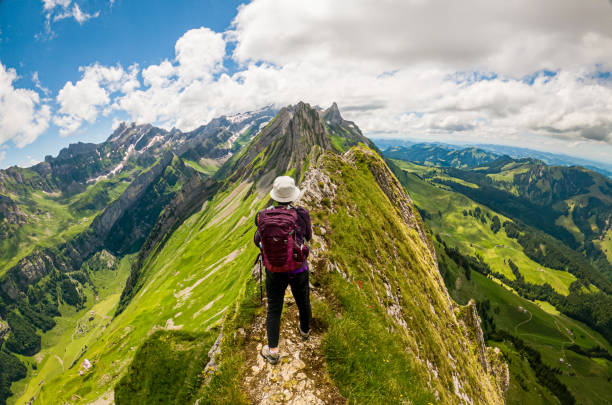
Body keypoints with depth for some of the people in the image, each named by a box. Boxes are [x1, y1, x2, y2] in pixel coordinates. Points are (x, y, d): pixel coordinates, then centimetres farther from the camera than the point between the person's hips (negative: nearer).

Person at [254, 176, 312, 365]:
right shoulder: (302, 213, -15)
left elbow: (257, 241, 2)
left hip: (274, 271, 0)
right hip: (298, 269, 0)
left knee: (274, 309, 14)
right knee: (303, 302, 24)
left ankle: (273, 350, 17)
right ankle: (305, 331, 49)